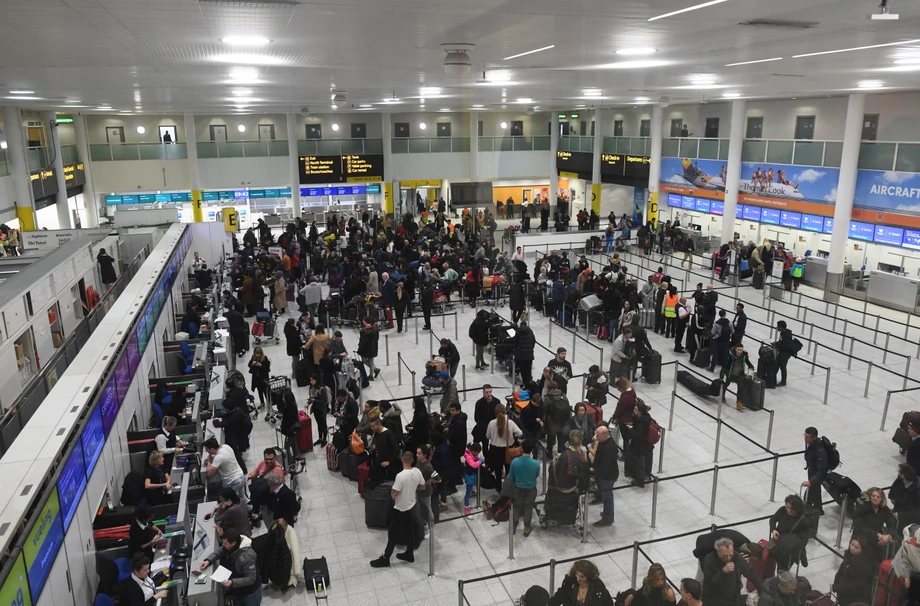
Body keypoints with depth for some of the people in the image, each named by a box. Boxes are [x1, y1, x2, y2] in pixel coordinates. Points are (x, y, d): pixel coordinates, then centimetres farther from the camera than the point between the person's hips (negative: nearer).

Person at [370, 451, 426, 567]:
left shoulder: (401, 476, -30)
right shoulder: (417, 472, -10)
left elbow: (394, 495, -25)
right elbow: (423, 487, 6)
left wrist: (392, 491, -4)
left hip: (400, 510, -6)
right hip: (412, 507, 6)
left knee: (393, 534, 8)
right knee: (410, 531, 22)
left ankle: (385, 559, 19)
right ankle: (409, 554, 37)